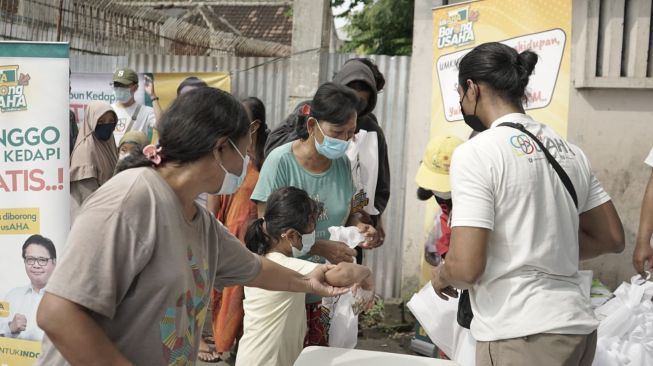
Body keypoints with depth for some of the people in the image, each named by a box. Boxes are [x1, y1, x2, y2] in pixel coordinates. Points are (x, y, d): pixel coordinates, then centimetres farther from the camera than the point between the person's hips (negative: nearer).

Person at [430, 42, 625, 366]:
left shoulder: (476, 152, -14)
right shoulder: (569, 151, 8)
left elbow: (466, 267, -20)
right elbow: (611, 238, 15)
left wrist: (441, 276, 1)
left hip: (522, 337, -8)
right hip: (578, 324, 8)